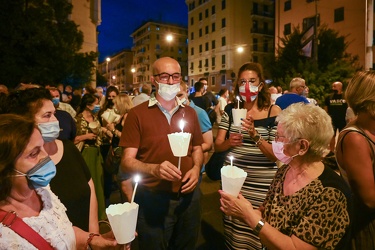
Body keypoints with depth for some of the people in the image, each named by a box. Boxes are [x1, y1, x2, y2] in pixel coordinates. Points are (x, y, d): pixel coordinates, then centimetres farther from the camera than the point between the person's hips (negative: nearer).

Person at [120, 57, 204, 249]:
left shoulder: (189, 112, 6)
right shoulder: (137, 113, -9)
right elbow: (127, 162, -11)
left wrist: (196, 168, -6)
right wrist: (154, 169, -30)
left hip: (188, 196, 5)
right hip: (152, 198, -4)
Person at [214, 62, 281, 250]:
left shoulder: (273, 111, -7)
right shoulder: (231, 109, 2)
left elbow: (276, 155, -12)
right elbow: (217, 146, 0)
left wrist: (255, 135, -27)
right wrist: (229, 142, -22)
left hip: (262, 184, -2)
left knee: (258, 234, 9)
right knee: (232, 234, 16)